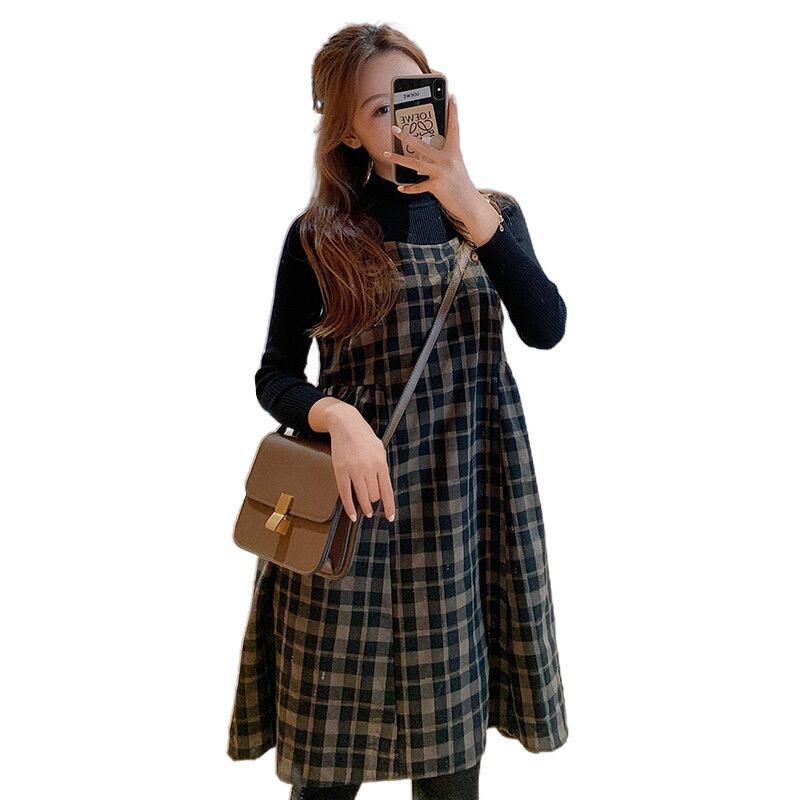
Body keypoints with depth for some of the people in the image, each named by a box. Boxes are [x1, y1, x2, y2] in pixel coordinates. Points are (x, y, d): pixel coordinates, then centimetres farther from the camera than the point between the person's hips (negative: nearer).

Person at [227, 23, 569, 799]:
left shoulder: (495, 213, 8)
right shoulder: (321, 235, 0)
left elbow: (546, 328, -9)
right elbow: (275, 377, 2)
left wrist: (467, 205, -18)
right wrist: (337, 416, -19)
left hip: (469, 499, 2)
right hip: (357, 502, -2)